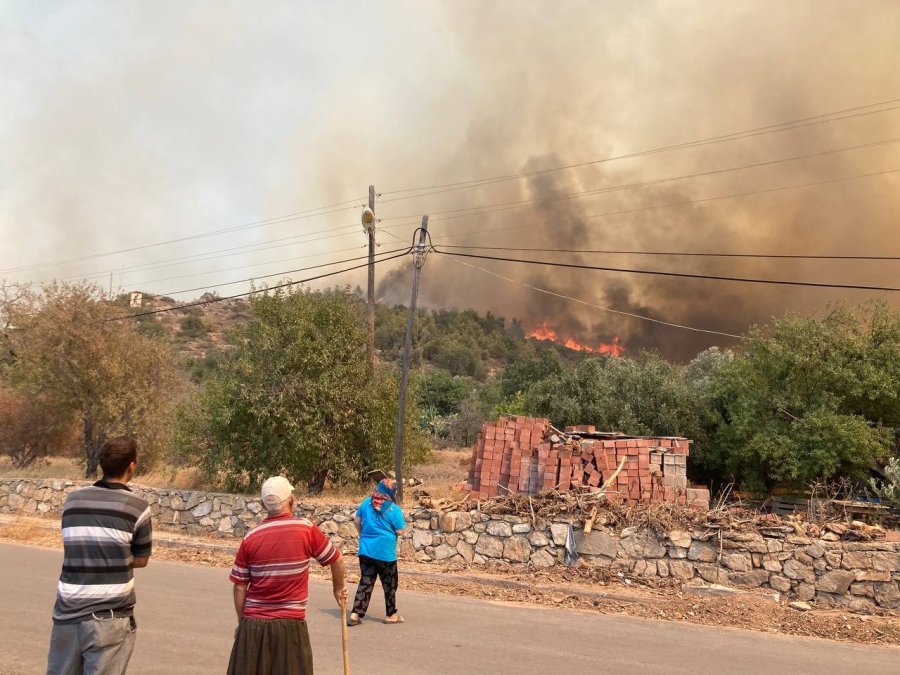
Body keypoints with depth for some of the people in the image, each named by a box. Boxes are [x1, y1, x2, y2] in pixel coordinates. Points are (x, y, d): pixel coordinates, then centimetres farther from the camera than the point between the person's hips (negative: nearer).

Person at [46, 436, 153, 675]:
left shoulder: (72, 500, 5)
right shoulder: (138, 507, -8)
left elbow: (76, 550, 12)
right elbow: (141, 560, 2)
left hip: (67, 611, 5)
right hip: (109, 617, -4)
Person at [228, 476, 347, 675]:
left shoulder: (251, 537, -3)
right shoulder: (306, 529, -8)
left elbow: (240, 586, 2)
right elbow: (336, 560, 4)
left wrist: (242, 622, 15)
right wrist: (339, 588, 22)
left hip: (253, 623, 2)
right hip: (290, 624, -2)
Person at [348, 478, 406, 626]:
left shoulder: (366, 503, 1)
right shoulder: (394, 509, -14)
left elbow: (356, 521, 9)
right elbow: (400, 530, -11)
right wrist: (400, 515, 5)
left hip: (366, 551, 4)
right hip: (385, 553, -4)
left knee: (365, 582, 10)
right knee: (390, 584, 12)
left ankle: (355, 614, 4)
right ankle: (391, 615, 22)